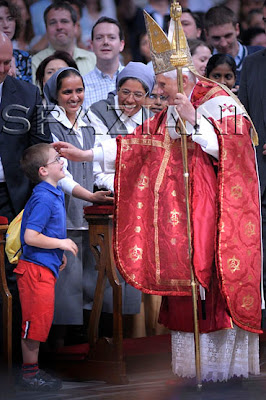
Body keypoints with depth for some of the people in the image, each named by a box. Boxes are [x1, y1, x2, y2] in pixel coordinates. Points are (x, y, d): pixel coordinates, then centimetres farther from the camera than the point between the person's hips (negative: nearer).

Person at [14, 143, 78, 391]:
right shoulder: (43, 199, -20)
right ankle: (30, 375, 7)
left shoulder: (54, 195, 12)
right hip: (36, 268, -10)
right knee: (36, 322, -2)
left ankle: (32, 371, 23)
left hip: (45, 267, 10)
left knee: (40, 322, 15)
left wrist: (60, 253, 20)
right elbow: (30, 237, -24)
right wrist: (61, 243, -16)